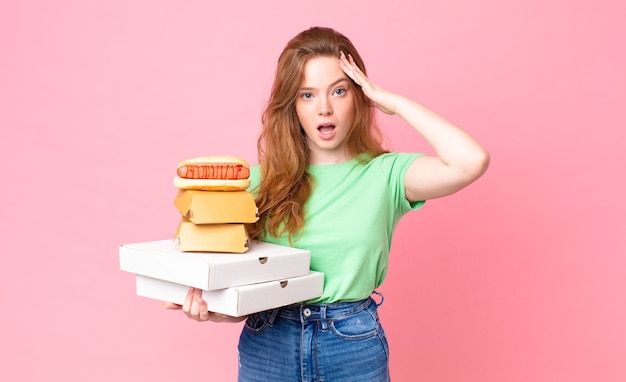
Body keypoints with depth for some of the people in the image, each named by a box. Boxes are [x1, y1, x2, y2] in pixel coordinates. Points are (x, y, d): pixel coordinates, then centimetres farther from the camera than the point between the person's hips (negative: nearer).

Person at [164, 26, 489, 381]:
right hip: (267, 347, 2)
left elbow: (472, 161, -24)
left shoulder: (385, 174, -7)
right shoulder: (263, 179, -1)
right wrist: (212, 309, -20)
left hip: (354, 348, -1)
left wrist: (393, 101, -15)